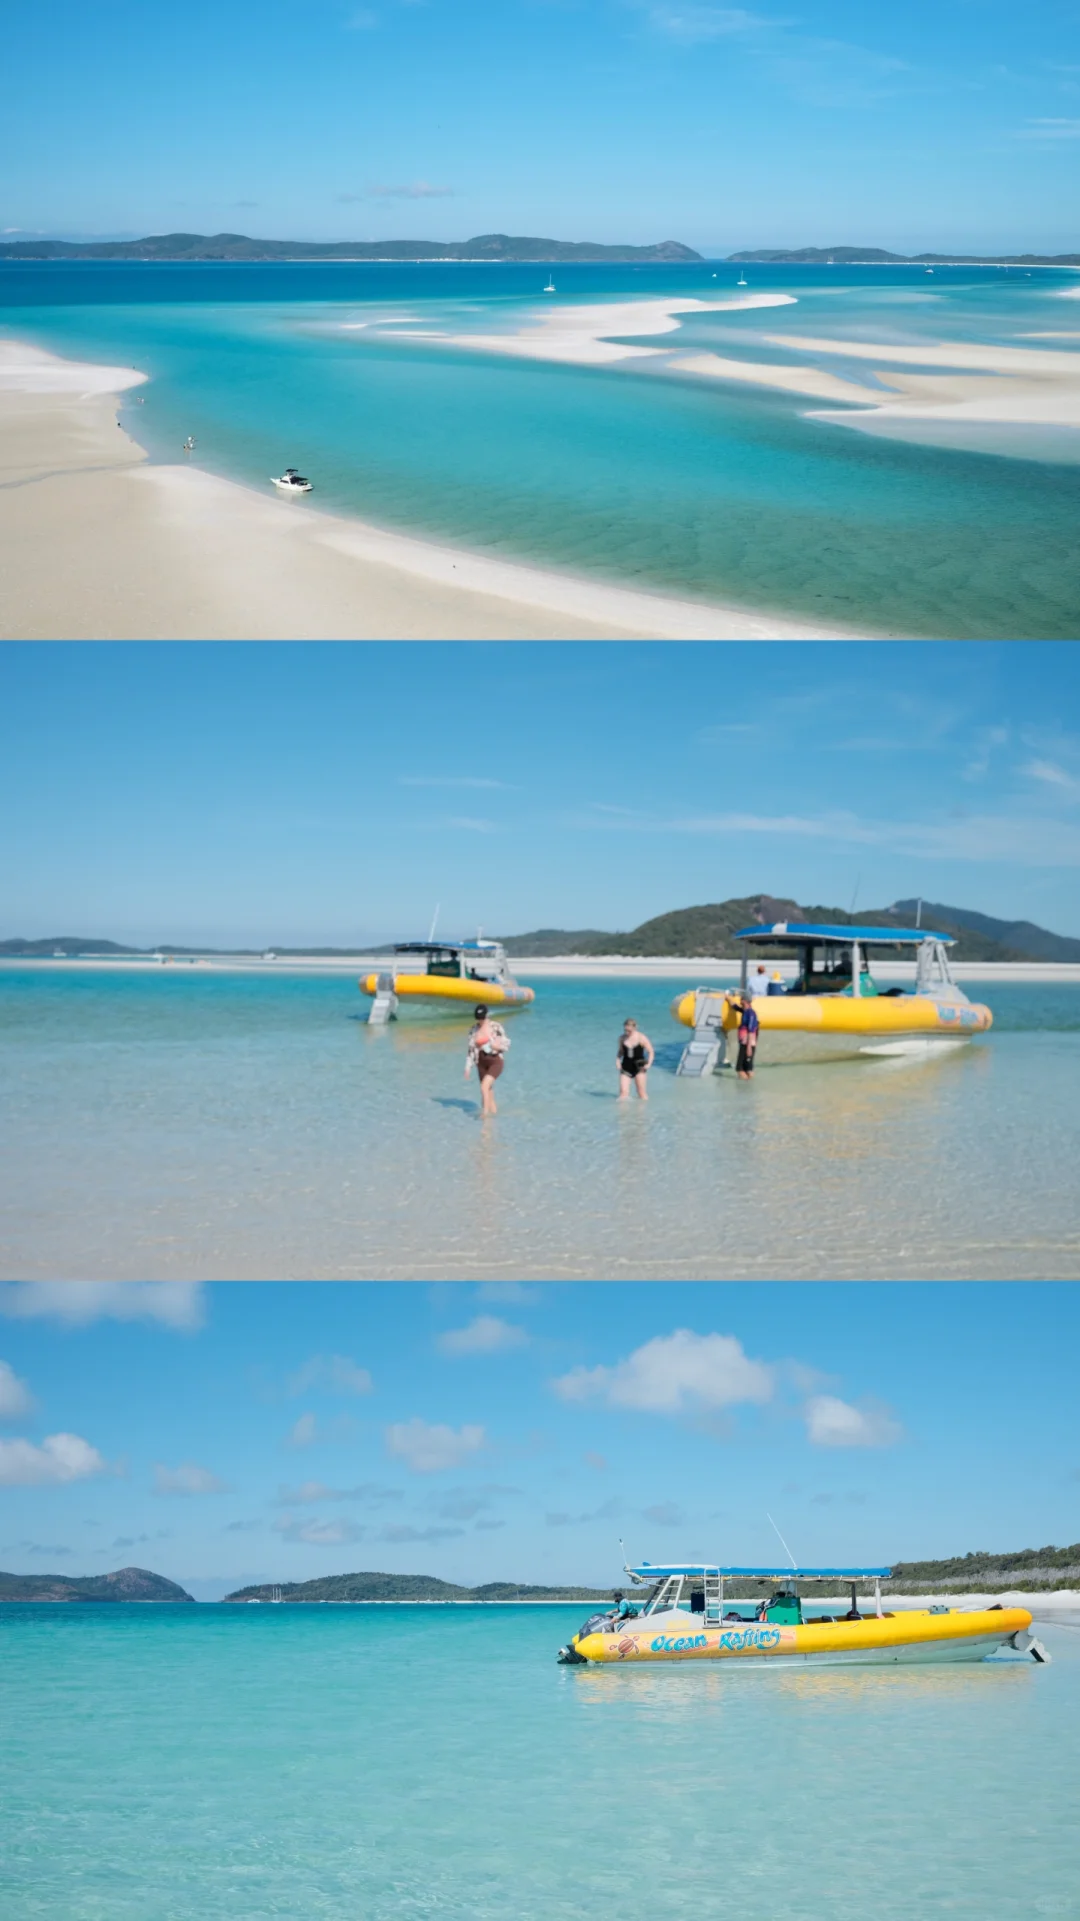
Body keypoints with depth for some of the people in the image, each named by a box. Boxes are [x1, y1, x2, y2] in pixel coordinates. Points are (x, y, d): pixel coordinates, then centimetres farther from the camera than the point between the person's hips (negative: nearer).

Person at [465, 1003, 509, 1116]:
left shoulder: (496, 1027, -7)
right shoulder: (475, 1030, 4)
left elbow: (506, 1042, 1)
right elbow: (471, 1049, 8)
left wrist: (498, 1046, -21)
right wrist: (468, 1067, 5)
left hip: (495, 1062, -5)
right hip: (482, 1063, 5)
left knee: (484, 1086, -23)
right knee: (489, 1091, 9)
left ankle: (485, 1113, -24)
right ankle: (494, 1112, 21)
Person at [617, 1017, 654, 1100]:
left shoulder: (641, 1038, -6)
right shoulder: (622, 1038, 4)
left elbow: (651, 1051, 0)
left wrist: (649, 1064, -13)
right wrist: (618, 1061, 1)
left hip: (638, 1067, -3)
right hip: (626, 1067, 3)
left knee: (641, 1094, -1)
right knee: (623, 1092, -10)